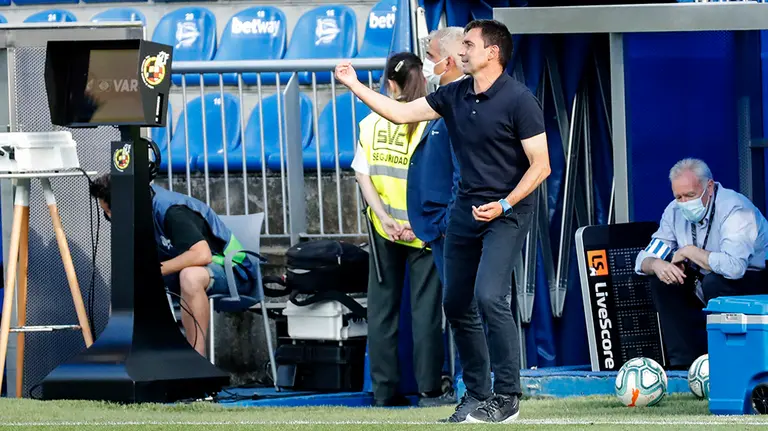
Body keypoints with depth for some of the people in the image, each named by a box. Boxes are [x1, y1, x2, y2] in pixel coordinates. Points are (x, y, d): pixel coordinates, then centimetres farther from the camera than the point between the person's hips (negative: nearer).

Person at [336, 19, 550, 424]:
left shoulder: (518, 100, -14)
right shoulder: (454, 96, 5)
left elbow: (540, 165, -14)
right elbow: (400, 113, 12)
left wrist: (504, 205, -22)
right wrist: (355, 86, 7)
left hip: (506, 212, -7)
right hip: (465, 209, 7)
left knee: (490, 296, -21)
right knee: (457, 303, 8)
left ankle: (506, 397, -12)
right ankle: (476, 395, 20)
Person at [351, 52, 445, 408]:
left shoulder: (370, 123, 1)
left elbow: (363, 175, -2)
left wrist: (384, 217, -8)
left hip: (384, 230, 3)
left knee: (382, 306, 10)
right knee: (425, 308, 2)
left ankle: (384, 389, 11)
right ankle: (429, 389, 1)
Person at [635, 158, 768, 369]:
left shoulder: (735, 210, -26)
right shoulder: (676, 211, -3)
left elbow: (733, 266, -42)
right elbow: (644, 259, 0)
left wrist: (689, 252, -28)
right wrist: (655, 265, -25)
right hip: (706, 285, 7)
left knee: (715, 282, -35)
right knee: (662, 280, -11)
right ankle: (685, 362, -11)